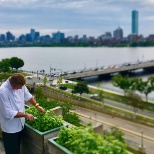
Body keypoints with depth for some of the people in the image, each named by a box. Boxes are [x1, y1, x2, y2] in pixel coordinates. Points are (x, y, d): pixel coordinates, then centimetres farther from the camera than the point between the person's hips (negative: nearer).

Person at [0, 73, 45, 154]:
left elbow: (28, 96, 11)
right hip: (10, 128, -7)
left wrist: (37, 106, 1)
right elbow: (8, 113, -27)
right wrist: (25, 115, -22)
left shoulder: (20, 85, -8)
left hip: (20, 124, 7)